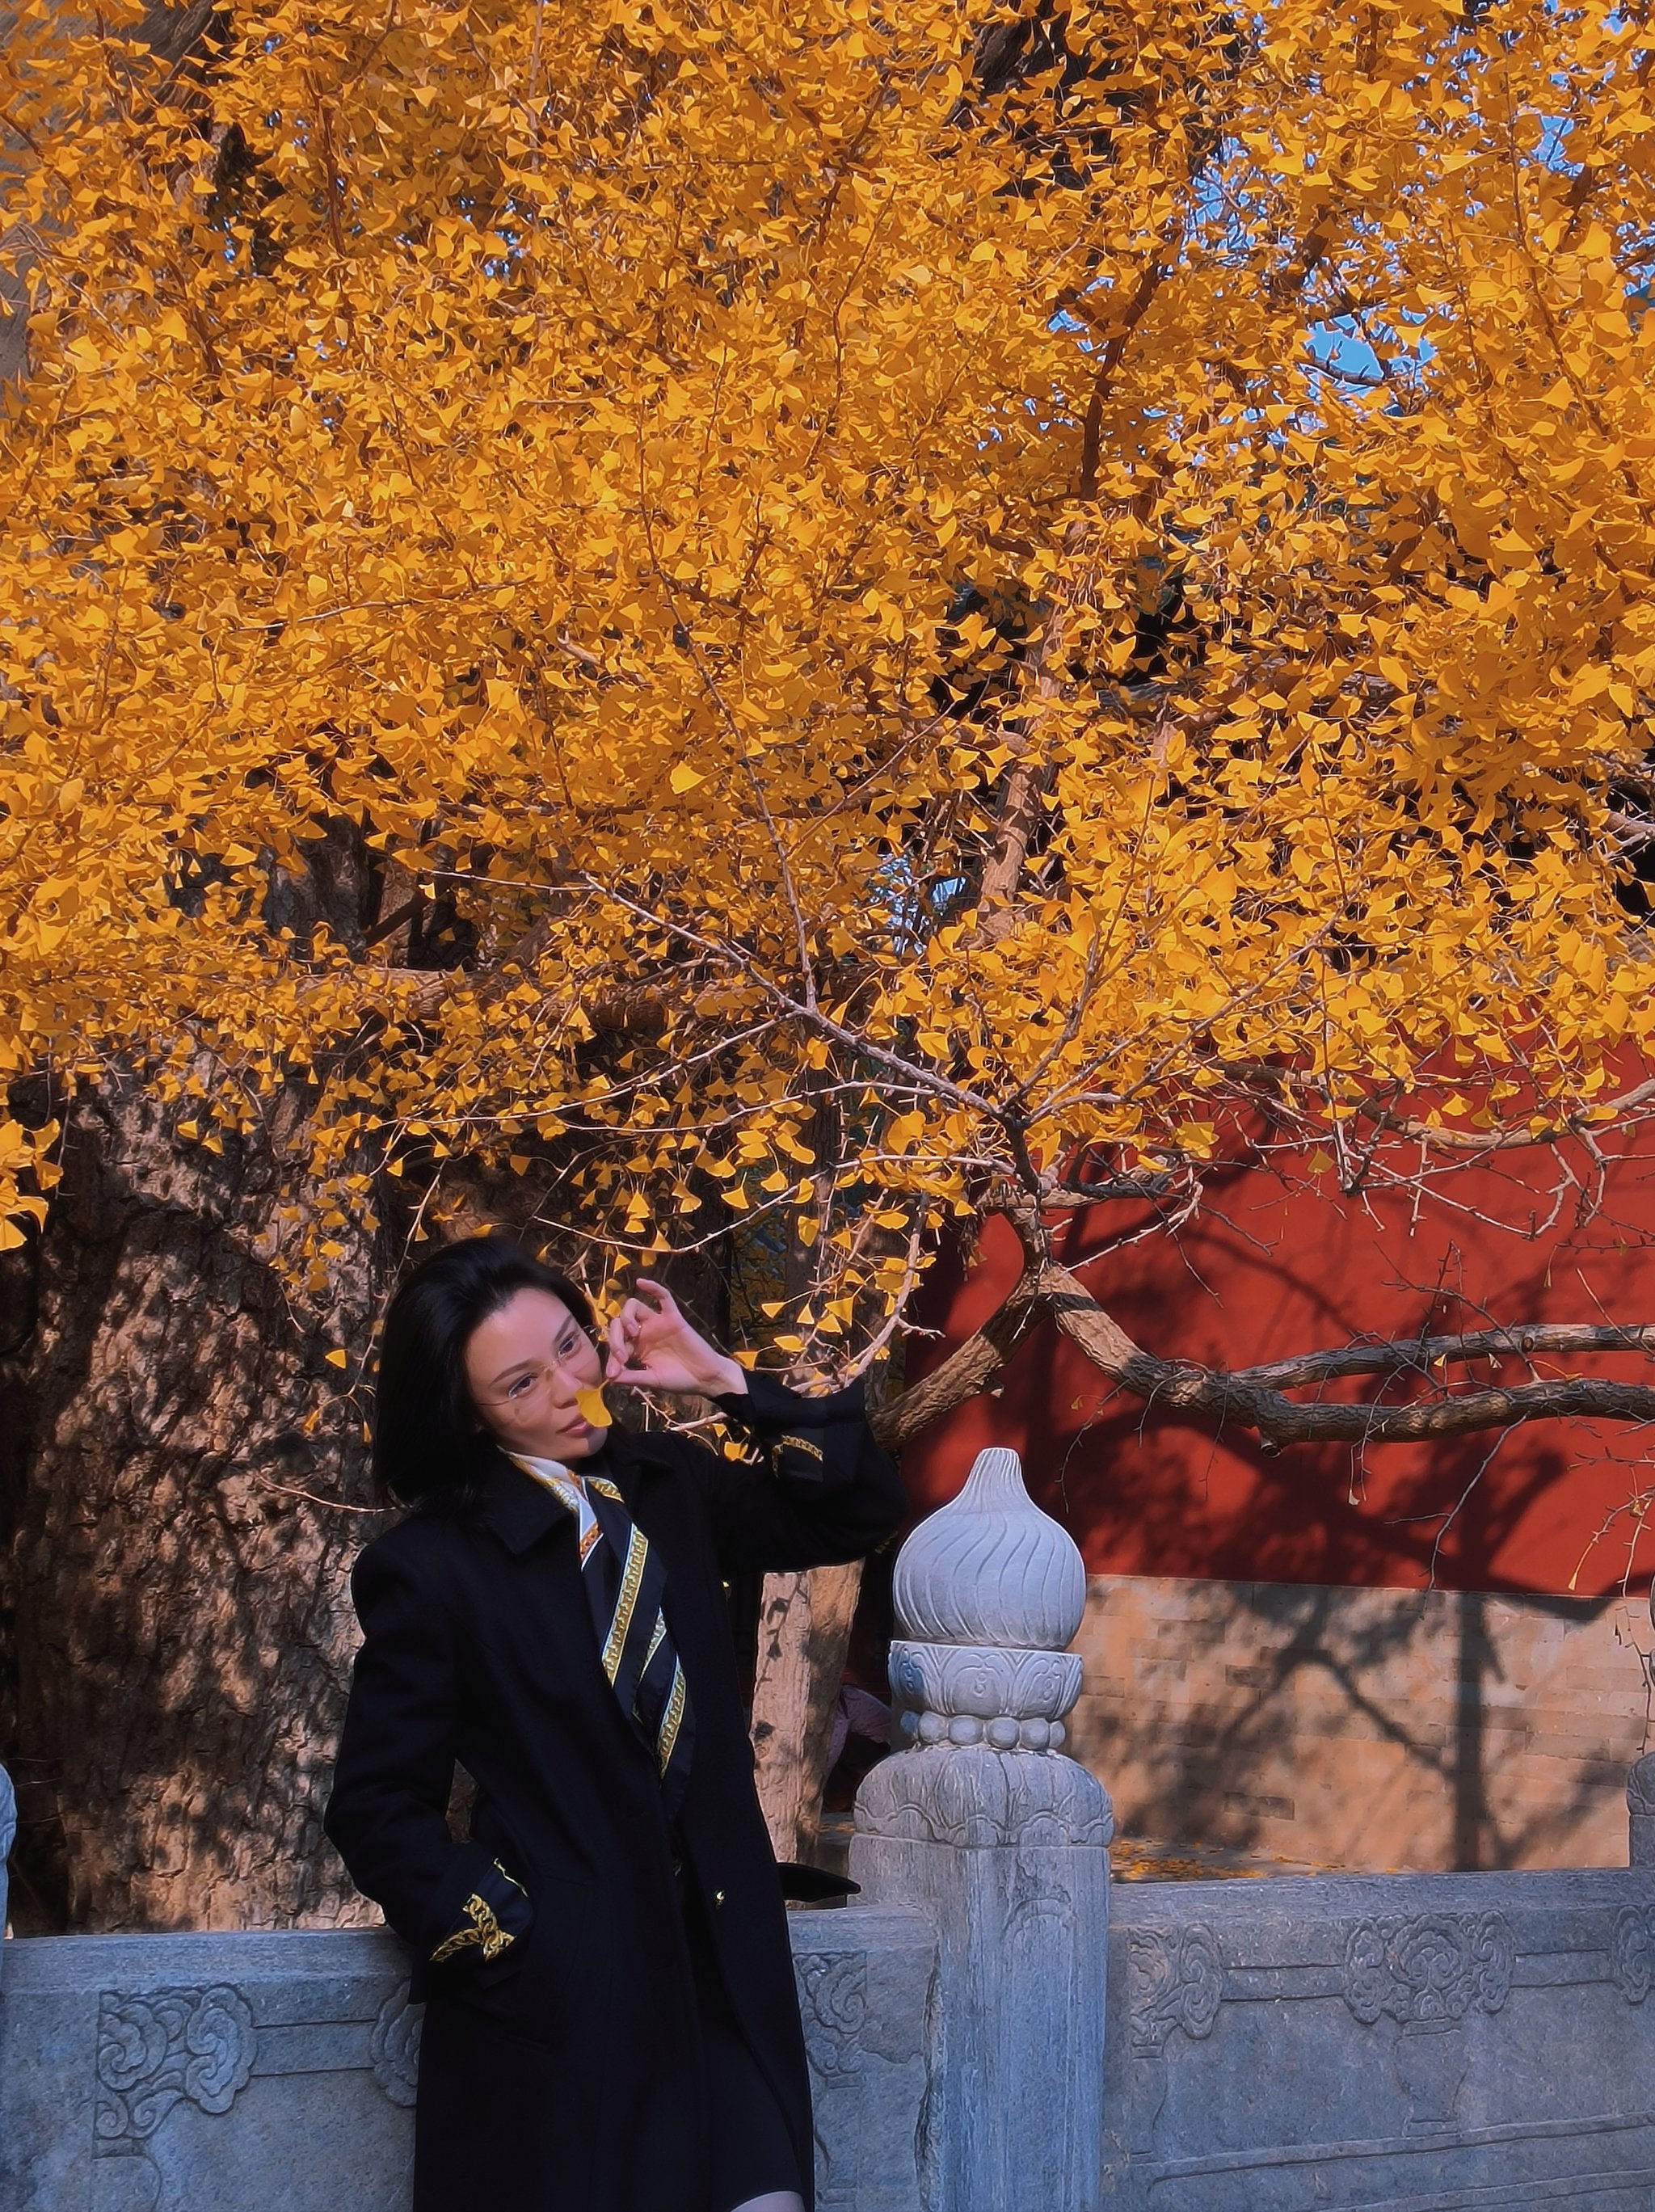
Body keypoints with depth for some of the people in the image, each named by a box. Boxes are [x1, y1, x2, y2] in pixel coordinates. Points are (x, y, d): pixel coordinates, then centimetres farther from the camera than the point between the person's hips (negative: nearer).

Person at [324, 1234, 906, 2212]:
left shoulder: (666, 1485, 7)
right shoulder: (431, 1566, -9)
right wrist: (502, 1938, -10)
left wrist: (727, 1382, -2)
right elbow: (379, 1809, -6)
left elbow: (861, 1510, 7)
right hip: (558, 1996, -4)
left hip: (725, 1968, 4)